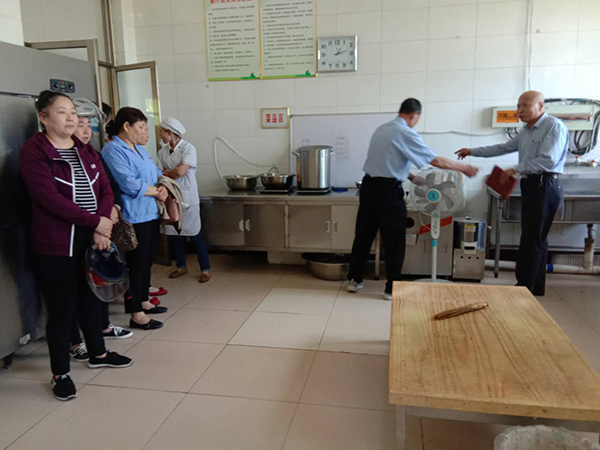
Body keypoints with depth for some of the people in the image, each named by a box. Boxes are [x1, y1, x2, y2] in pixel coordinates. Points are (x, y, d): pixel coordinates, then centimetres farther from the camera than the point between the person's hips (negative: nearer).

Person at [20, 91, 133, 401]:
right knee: (62, 308, 3)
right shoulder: (33, 151, -8)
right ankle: (60, 374, 19)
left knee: (92, 298, 18)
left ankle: (98, 354, 36)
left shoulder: (86, 151, 11)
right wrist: (96, 221, -19)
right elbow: (50, 198, -19)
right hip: (56, 244, -6)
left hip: (92, 238, 6)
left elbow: (105, 189, 4)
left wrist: (102, 228, -11)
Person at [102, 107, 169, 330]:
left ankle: (144, 302, 32)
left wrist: (163, 189, -6)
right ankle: (136, 315, 9)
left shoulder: (139, 150, 16)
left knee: (147, 261, 17)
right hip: (134, 218, -9)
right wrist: (156, 192, -10)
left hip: (151, 214, 9)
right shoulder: (113, 150, -13)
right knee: (137, 265, -2)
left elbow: (157, 174, 16)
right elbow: (130, 184, -22)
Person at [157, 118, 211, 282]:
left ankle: (205, 269, 12)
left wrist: (165, 172, -3)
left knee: (195, 235, 0)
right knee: (175, 234, 12)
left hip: (188, 199, -5)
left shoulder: (188, 148, -9)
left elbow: (180, 171, -18)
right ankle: (181, 266, 29)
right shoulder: (163, 152, 7)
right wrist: (171, 173, -15)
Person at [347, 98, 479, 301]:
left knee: (363, 235, 14)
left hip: (368, 185, 8)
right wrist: (464, 168, 2)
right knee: (394, 241, 4)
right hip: (387, 191, -8)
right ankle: (392, 289, 13)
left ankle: (354, 280, 24)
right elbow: (437, 161, -11)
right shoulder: (405, 133, -12)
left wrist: (412, 178, 24)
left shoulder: (381, 129, 13)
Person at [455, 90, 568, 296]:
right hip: (531, 185, 9)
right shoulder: (526, 131, 15)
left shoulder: (554, 126, -12)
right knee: (535, 239, 12)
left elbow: (548, 161, -21)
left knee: (531, 240, -8)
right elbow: (503, 148, 23)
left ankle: (524, 288, -2)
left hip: (545, 186, -9)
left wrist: (515, 170, -15)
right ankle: (535, 287, 20)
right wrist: (472, 151, 23)